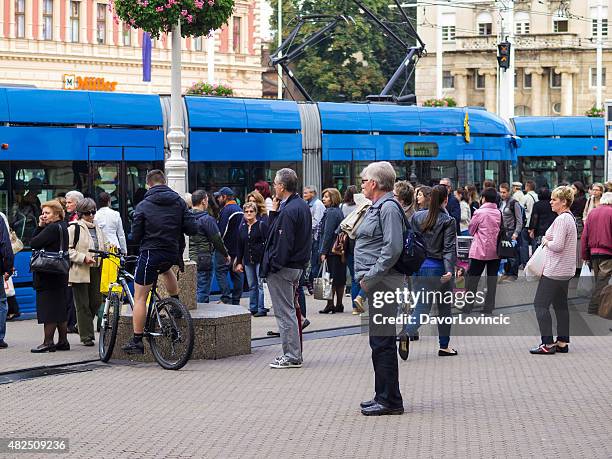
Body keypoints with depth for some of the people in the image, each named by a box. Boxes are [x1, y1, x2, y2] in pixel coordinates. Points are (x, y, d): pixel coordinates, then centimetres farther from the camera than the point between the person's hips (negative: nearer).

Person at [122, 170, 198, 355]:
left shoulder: (143, 205, -5)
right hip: (173, 254, 4)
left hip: (150, 253, -4)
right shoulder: (179, 202, 3)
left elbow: (135, 237, -5)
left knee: (139, 298, 1)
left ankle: (136, 341, -4)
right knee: (165, 268, 41)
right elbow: (192, 229, -2)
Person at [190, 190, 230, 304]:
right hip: (203, 259, -6)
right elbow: (217, 240, -8)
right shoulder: (207, 219, -12)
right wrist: (226, 254, 7)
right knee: (203, 292, -1)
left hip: (189, 259, 6)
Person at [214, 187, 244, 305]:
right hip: (238, 249, 9)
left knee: (221, 271, -7)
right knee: (237, 274, 9)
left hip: (226, 248, -9)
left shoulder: (226, 210, -13)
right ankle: (236, 300, 11)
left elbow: (222, 230, -18)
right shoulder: (240, 210, 16)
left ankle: (226, 297, -16)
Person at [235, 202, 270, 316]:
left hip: (260, 259, -5)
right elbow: (240, 246, 17)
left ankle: (262, 309, -4)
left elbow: (267, 242, -6)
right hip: (248, 260, 6)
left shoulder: (262, 225, -3)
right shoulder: (242, 227, 13)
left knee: (261, 284, -5)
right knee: (251, 286, 9)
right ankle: (253, 308, 14)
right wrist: (239, 262, 13)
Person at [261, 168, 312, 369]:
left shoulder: (288, 211, -21)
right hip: (297, 265, 10)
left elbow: (283, 243, -24)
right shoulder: (302, 205, 11)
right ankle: (293, 353, 24)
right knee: (290, 310, 17)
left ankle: (292, 356, 0)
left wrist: (273, 266, -19)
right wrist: (274, 211, 2)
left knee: (285, 313, -3)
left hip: (283, 269, -10)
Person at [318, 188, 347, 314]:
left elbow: (327, 233, -16)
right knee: (340, 279, 10)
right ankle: (339, 305, 15)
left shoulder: (331, 213, -13)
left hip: (331, 251, -9)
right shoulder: (339, 211, 15)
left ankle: (330, 304, -6)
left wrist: (323, 252, -15)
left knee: (330, 279, -6)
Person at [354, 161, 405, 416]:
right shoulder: (375, 207, 19)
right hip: (373, 284, 11)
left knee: (383, 342, -7)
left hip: (381, 283, -11)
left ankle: (389, 400, -3)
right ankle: (384, 396, 21)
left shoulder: (388, 208, -13)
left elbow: (393, 248, -22)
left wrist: (371, 276, -20)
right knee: (378, 341, 14)